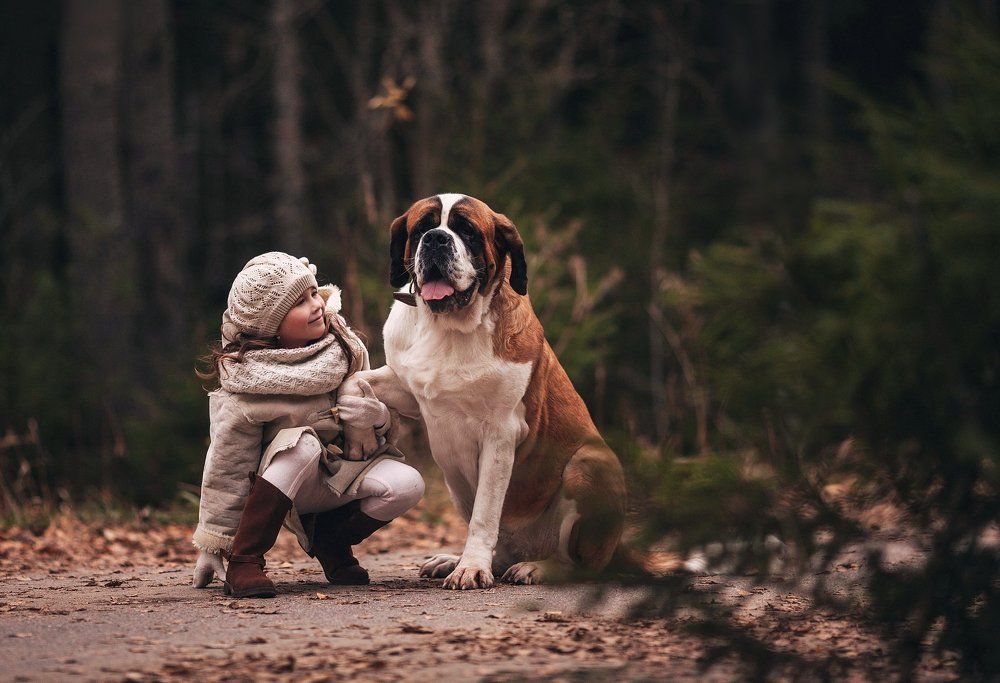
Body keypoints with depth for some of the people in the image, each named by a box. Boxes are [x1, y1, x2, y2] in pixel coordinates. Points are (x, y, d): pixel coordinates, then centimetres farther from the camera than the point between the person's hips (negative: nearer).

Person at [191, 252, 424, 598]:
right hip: (284, 485, -4)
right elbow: (226, 468, -14)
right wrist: (211, 547, -10)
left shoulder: (343, 346, -8)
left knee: (406, 484, -25)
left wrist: (377, 416, -19)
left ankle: (329, 538, 4)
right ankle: (243, 563, -28)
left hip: (343, 472, 4)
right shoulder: (246, 389, -22)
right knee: (303, 443, -38)